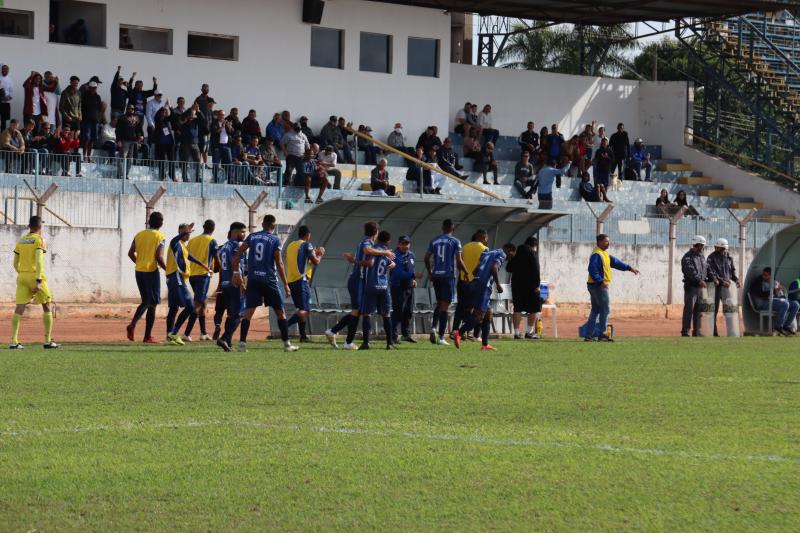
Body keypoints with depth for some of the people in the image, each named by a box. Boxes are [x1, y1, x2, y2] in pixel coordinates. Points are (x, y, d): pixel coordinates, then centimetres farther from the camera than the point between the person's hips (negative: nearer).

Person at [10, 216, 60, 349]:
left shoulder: (20, 241, 12)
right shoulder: (39, 240, -6)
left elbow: (15, 263, 15)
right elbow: (39, 261, -17)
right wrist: (38, 281, -21)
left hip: (22, 277, 5)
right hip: (35, 276, -5)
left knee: (19, 308, -2)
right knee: (47, 307, 10)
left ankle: (14, 341, -13)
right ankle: (48, 341, 11)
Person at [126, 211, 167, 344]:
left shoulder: (139, 235, 7)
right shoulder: (159, 236, -8)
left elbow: (130, 253, 6)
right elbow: (159, 257, -16)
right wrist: (167, 270, -4)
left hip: (139, 272, 5)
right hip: (151, 272, -5)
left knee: (145, 302, 18)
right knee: (152, 304, 3)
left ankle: (132, 324, -4)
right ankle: (148, 336, 3)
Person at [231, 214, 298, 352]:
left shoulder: (252, 237, 8)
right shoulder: (275, 240, -3)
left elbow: (237, 254, 5)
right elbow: (279, 264, -6)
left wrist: (236, 272, 11)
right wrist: (285, 284, -3)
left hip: (253, 279, 3)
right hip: (269, 279, -3)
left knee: (248, 311, 1)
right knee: (280, 312, 7)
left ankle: (242, 343, -9)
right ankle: (286, 344, 7)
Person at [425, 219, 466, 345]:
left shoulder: (434, 241, 10)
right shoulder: (455, 242, -3)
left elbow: (427, 257, 9)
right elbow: (459, 260, -9)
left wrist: (430, 272, 22)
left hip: (436, 276, 4)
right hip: (448, 276, -4)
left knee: (439, 303, 19)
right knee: (444, 306, -3)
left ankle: (433, 327, -3)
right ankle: (441, 337, -5)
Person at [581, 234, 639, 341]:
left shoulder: (605, 254, 18)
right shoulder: (596, 255, -15)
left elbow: (615, 262, 23)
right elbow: (592, 270, -25)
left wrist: (629, 268, 19)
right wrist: (601, 281, -31)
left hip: (599, 286, 11)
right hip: (598, 286, -11)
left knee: (595, 310, 11)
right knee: (605, 309, -7)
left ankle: (588, 335, 13)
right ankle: (602, 334, -5)